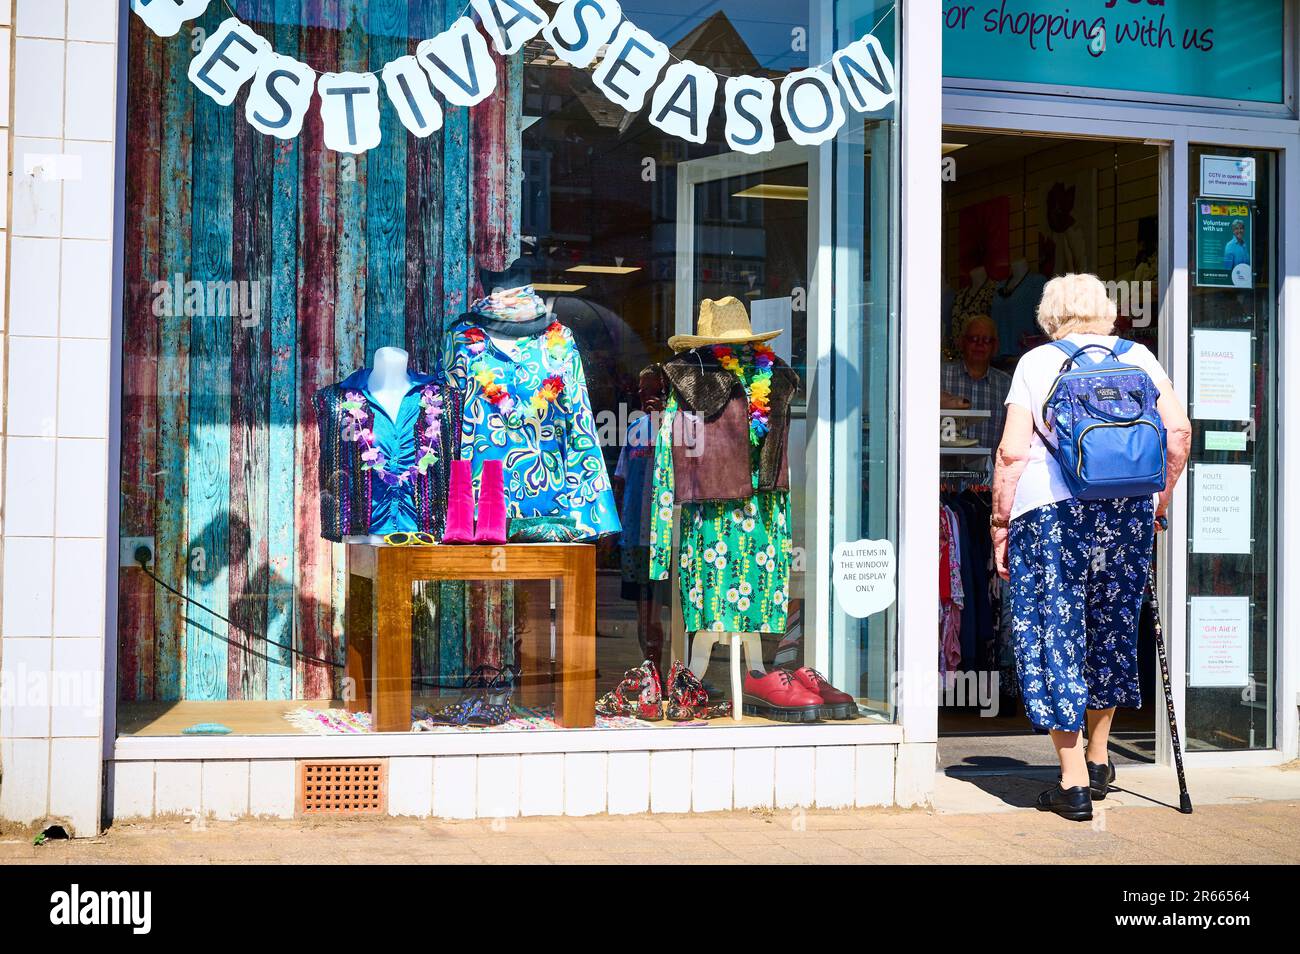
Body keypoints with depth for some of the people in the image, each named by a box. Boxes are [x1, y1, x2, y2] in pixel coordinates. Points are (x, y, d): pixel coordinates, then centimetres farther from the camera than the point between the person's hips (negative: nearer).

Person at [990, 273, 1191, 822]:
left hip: (1050, 508, -3)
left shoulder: (1036, 362, 4)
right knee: (1111, 628, 19)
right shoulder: (1136, 356, 11)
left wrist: (1001, 522, 2)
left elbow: (1012, 452, -4)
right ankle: (1098, 761, 29)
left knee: (1054, 633, 3)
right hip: (1128, 508, 3)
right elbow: (1178, 430, 2)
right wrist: (1161, 499, 13)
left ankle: (1074, 782, 2)